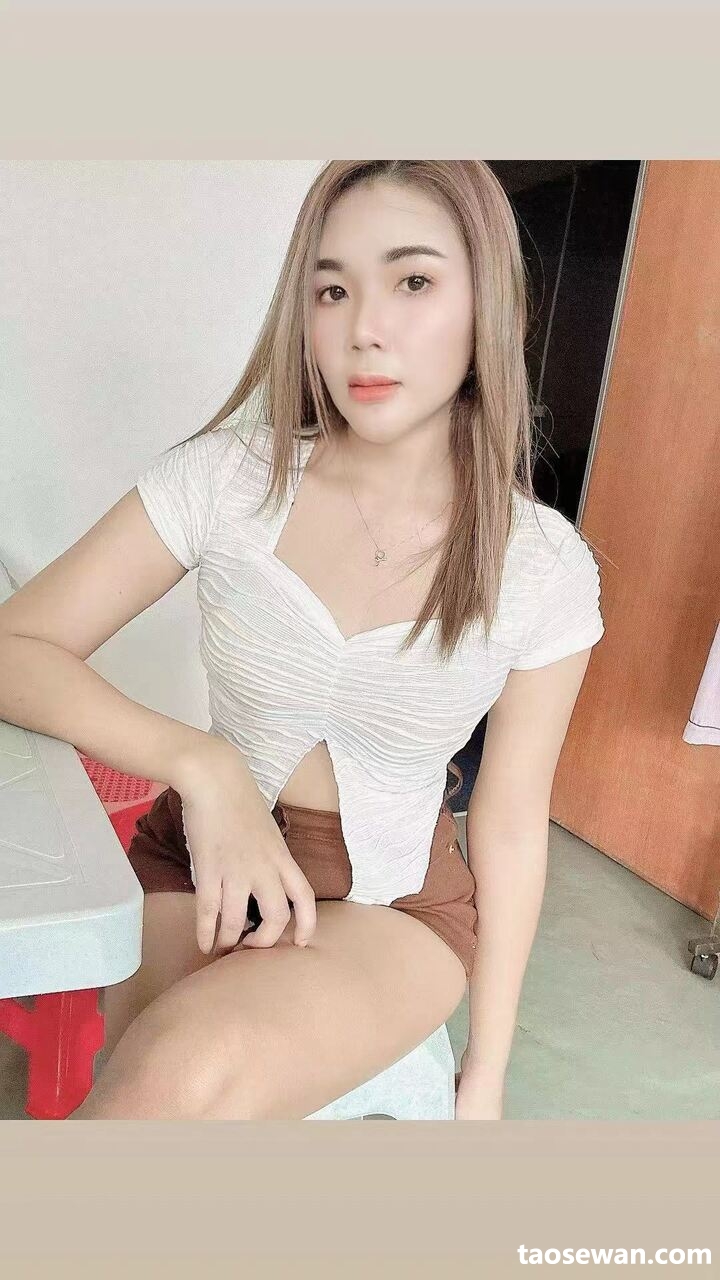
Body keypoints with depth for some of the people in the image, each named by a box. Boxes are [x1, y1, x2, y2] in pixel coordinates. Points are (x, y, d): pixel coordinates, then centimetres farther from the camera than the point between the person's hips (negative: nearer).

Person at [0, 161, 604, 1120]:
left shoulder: (546, 570, -11)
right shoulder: (226, 479, -12)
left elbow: (512, 826, -3)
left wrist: (486, 1075, 4)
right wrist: (200, 764, -27)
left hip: (393, 906, -1)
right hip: (201, 862, 2)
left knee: (192, 1069, -30)